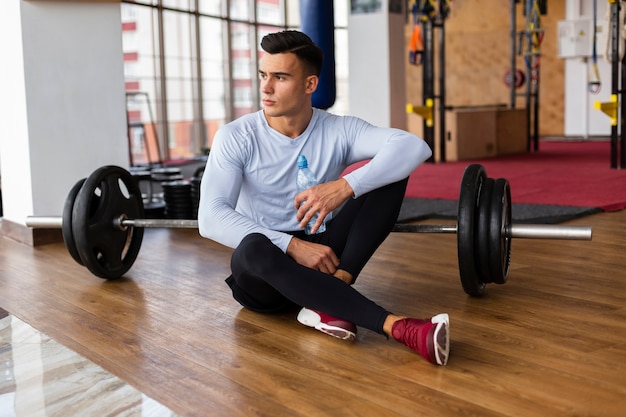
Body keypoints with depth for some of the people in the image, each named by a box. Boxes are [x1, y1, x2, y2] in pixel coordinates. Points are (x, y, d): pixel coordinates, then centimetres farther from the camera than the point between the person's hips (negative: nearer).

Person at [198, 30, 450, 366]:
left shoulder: (339, 131, -6)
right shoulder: (236, 137, -9)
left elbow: (415, 147, -22)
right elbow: (210, 218, -21)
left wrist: (345, 186, -35)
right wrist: (293, 245, -31)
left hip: (321, 252, 2)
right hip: (262, 267, -2)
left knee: (390, 170, -16)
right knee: (254, 247, -41)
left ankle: (328, 302, -29)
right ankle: (397, 327, -47)